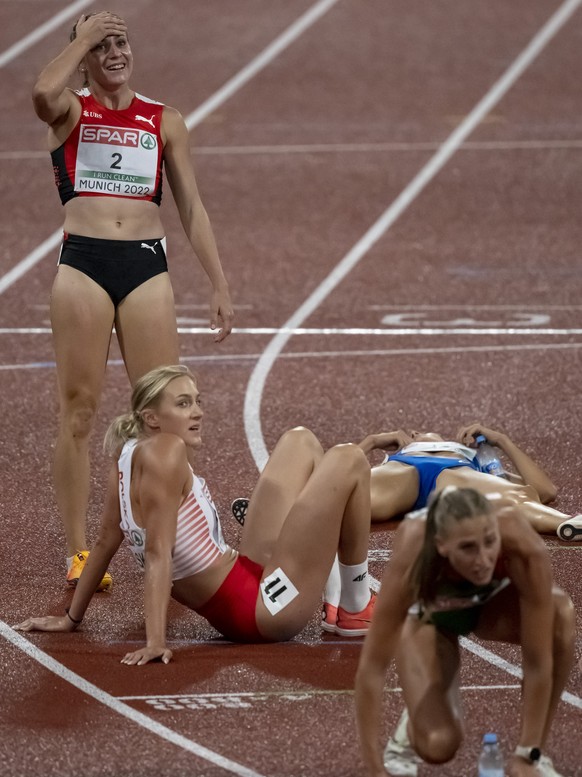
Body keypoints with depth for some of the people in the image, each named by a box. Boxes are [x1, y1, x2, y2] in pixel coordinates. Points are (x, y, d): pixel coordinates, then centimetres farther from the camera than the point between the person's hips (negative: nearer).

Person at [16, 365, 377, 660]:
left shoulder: (130, 456, 2)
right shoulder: (165, 452, -23)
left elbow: (107, 541, 10)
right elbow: (157, 554, -26)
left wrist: (72, 618, 18)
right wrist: (155, 642, -29)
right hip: (264, 610, -10)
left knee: (301, 442, 20)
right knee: (350, 460, -7)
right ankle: (356, 608, 8)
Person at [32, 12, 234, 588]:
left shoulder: (165, 122, 14)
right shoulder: (70, 113, 6)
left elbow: (191, 208, 15)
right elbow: (42, 93, -20)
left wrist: (219, 285, 9)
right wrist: (84, 36, -8)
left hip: (147, 265, 2)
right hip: (83, 263, -2)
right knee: (78, 410, -2)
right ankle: (79, 552, 2)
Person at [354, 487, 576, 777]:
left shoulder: (523, 547, -41)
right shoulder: (412, 559, -41)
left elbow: (538, 661, -33)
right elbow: (371, 667, -34)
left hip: (494, 600, 2)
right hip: (428, 612, -2)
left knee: (560, 616, -34)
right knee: (438, 745, -24)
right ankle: (410, 732, 13)